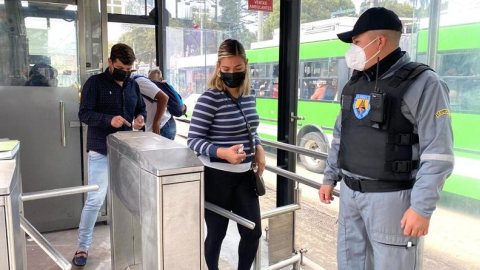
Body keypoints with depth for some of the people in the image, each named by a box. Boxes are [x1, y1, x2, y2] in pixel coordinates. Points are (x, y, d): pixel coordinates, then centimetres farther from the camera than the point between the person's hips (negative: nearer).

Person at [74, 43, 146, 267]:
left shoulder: (133, 85, 9)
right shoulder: (95, 83, -7)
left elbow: (141, 109, 17)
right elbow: (84, 114, -12)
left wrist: (141, 118, -7)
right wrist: (109, 120, -29)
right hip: (101, 151, -5)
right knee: (95, 199, -3)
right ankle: (82, 247, 13)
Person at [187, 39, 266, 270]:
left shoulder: (249, 97, 5)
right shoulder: (210, 99, -15)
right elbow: (194, 140, -16)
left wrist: (258, 148, 0)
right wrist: (222, 153, -31)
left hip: (245, 175, 6)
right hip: (216, 176, -6)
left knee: (253, 232, 10)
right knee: (216, 234, 9)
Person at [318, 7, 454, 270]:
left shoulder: (423, 84, -12)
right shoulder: (355, 83, 9)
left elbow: (438, 154, -15)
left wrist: (422, 208, -17)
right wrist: (329, 178, 16)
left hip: (392, 198, -6)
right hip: (349, 193, 7)